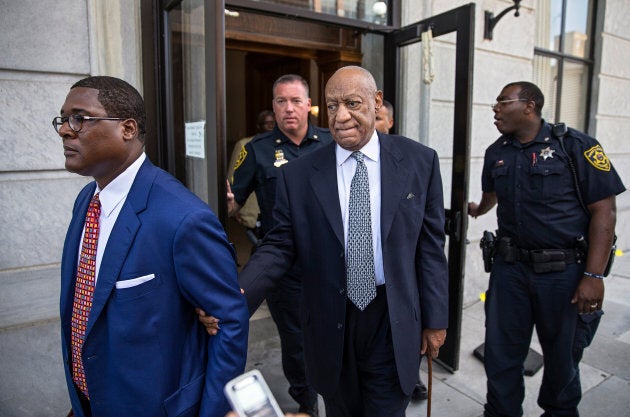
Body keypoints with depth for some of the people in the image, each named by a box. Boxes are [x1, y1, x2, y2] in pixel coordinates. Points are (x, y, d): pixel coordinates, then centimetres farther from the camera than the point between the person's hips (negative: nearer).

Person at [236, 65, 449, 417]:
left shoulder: (419, 161, -5)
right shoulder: (297, 175, -6)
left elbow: (430, 245, -2)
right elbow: (280, 246, -6)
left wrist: (435, 319, 1)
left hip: (394, 324, 0)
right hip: (330, 324, 1)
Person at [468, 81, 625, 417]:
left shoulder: (575, 145, -8)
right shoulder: (496, 153, 6)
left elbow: (604, 210, -10)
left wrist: (593, 276, -15)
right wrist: (478, 211, 47)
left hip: (563, 271, -3)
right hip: (510, 266, 4)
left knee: (562, 354, 15)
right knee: (501, 353, 9)